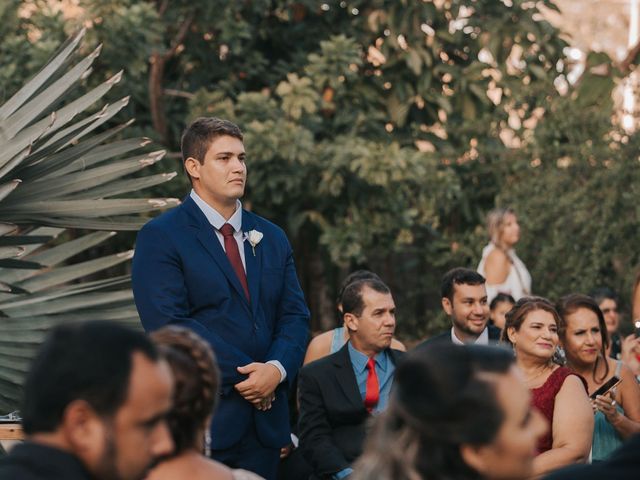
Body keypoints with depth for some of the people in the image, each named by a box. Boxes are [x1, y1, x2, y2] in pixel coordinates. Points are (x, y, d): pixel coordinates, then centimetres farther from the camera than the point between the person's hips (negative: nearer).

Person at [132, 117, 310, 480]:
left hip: (266, 420, 6)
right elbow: (170, 324, -13)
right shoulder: (160, 237, -4)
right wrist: (247, 374, -14)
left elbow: (296, 314, 10)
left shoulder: (272, 238, 16)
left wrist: (277, 369, -11)